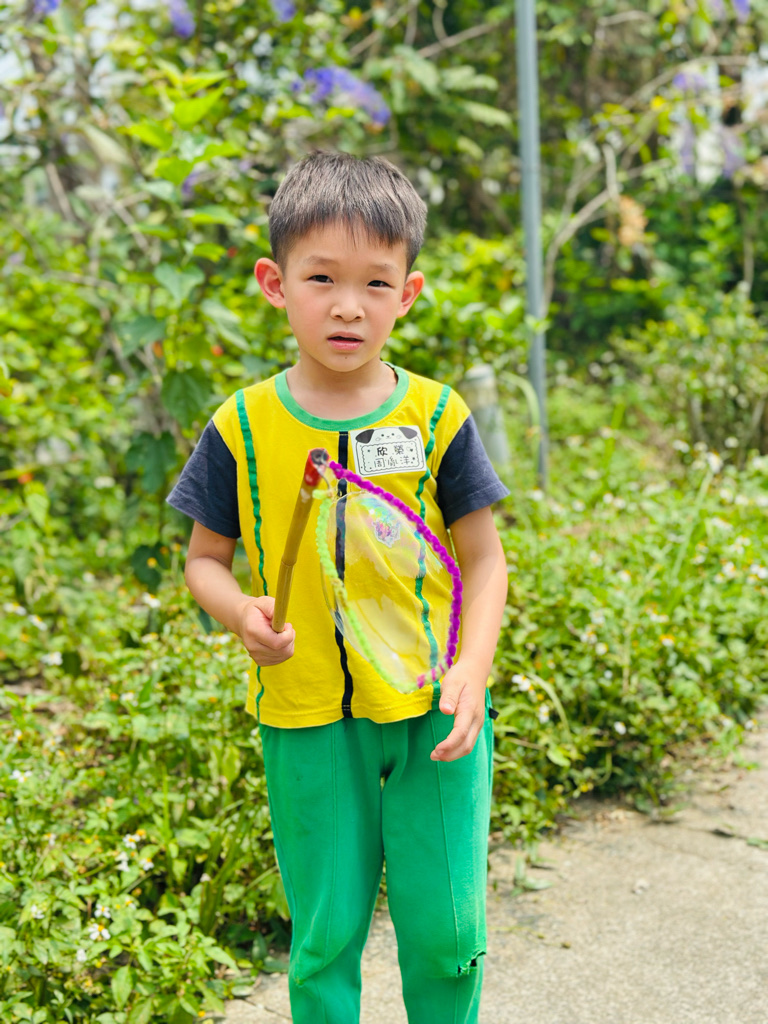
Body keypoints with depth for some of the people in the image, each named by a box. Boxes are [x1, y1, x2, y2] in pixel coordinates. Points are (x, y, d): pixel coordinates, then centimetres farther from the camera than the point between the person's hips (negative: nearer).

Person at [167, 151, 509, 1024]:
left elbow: (484, 558, 0)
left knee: (445, 932, 8)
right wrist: (240, 613, -16)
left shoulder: (435, 417, -5)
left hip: (433, 712, 0)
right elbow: (204, 558, 6)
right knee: (325, 935, 11)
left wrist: (471, 670, -14)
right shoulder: (242, 428, -4)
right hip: (308, 720, 0)